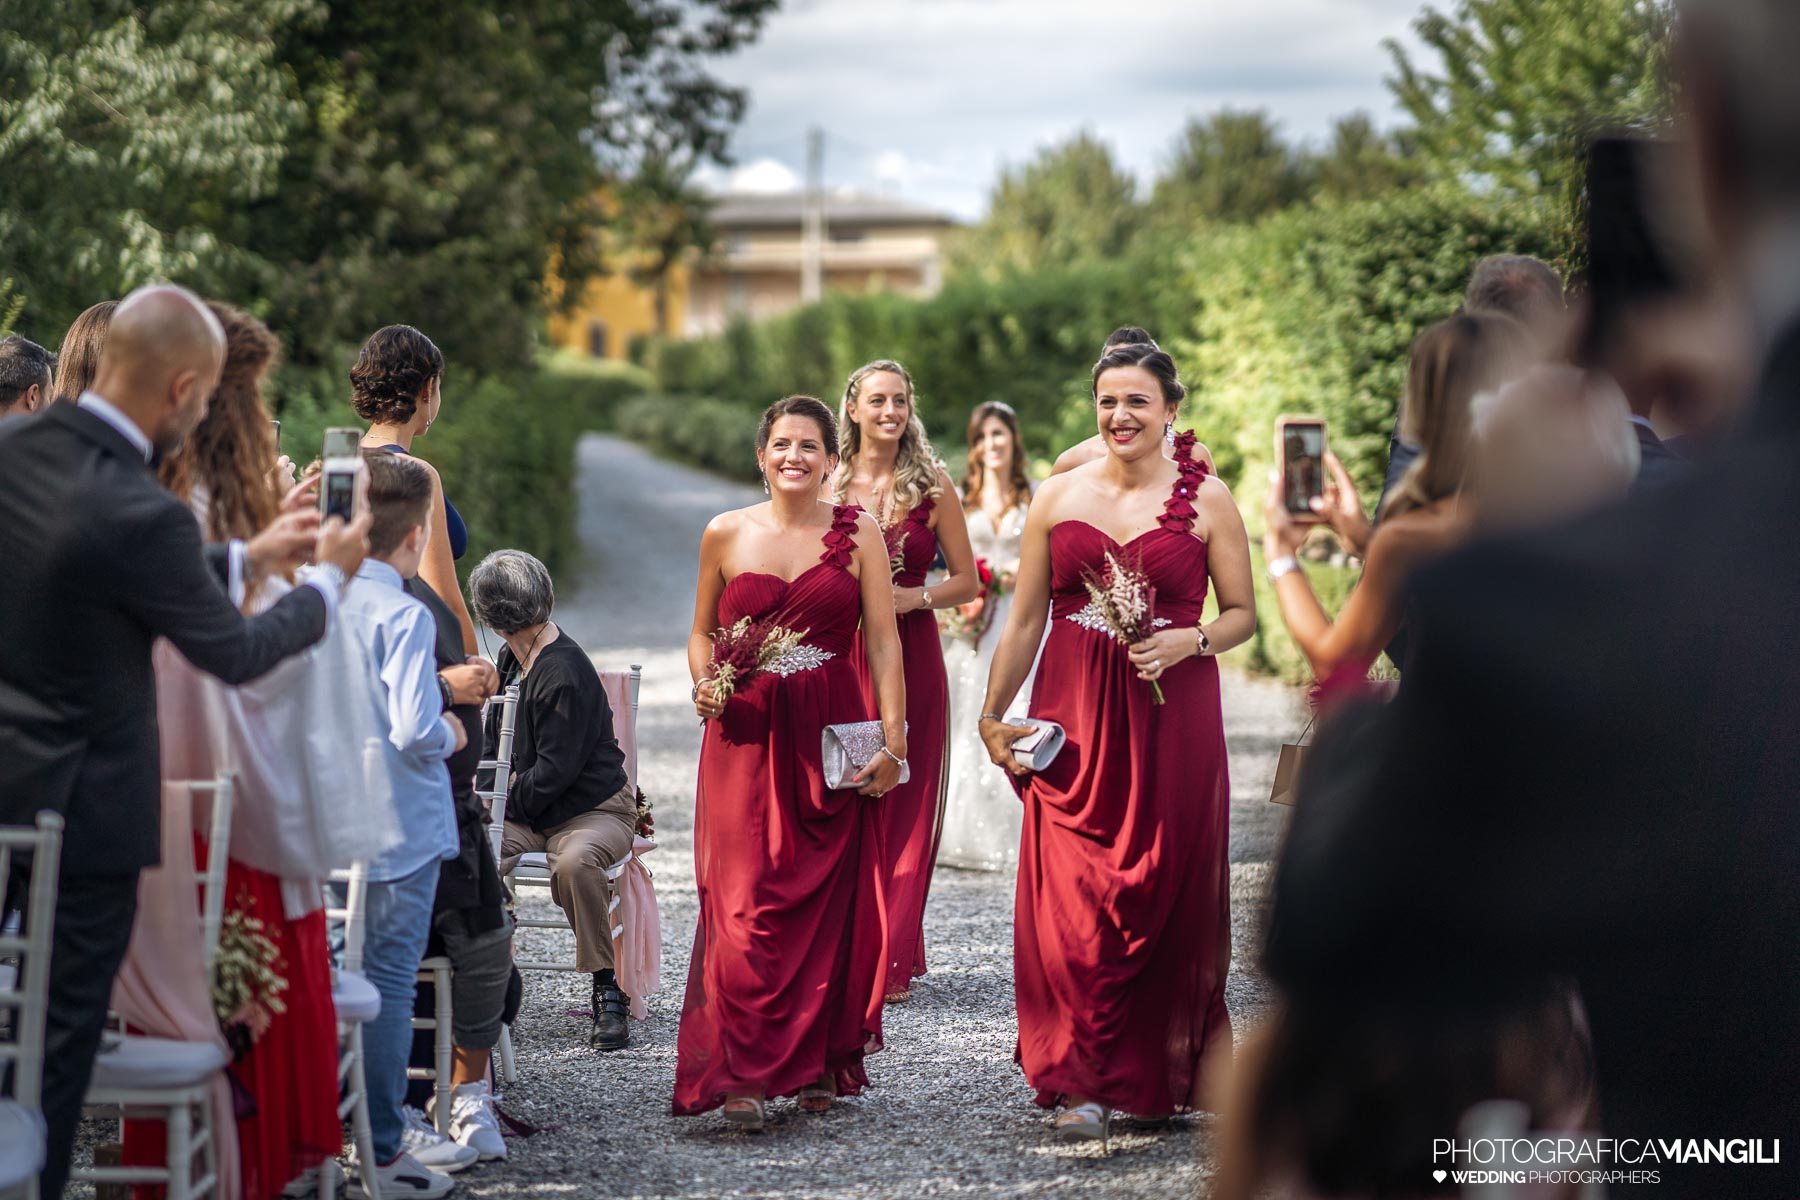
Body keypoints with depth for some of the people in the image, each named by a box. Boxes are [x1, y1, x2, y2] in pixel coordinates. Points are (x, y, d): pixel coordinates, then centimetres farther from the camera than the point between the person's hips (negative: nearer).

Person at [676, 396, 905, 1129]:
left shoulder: (857, 535, 4)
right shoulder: (725, 535, 7)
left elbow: (884, 642, 2)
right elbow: (702, 632, 17)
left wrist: (893, 739, -6)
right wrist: (705, 684, -4)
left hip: (830, 737, 0)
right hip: (746, 735, 0)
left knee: (830, 898, 1)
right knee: (745, 903, -7)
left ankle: (819, 1061, 13)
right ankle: (742, 1074, -4)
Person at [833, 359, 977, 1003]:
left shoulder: (932, 485, 3)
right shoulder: (828, 483, 5)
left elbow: (966, 580, 6)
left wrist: (913, 598, -11)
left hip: (910, 659, -1)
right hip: (838, 656, 1)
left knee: (903, 806, -2)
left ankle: (891, 961, 1)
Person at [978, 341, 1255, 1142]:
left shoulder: (1206, 500, 2)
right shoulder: (1058, 497, 7)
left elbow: (1243, 613, 5)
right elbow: (1025, 619, 11)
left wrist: (1187, 642, -13)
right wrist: (993, 716, 11)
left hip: (1172, 719, -1)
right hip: (1073, 718, 1)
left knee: (1170, 891, 2)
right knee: (1071, 899, -2)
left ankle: (1177, 1073, 16)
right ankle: (1083, 1083, 6)